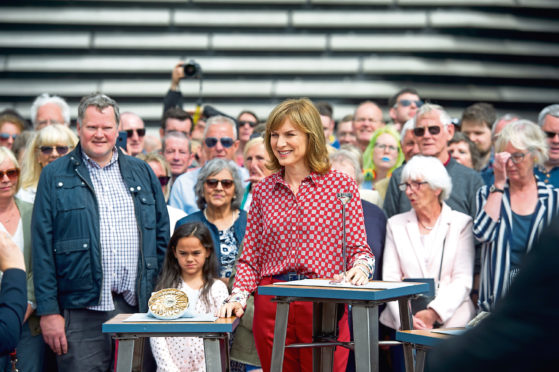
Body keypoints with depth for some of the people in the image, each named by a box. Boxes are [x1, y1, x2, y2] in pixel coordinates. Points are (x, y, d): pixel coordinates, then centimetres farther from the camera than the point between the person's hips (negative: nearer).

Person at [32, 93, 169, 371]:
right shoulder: (55, 176, 4)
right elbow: (42, 248, -1)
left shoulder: (142, 173, 14)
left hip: (138, 307, 3)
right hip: (82, 311, -3)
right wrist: (48, 311, -7)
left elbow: (161, 235, 15)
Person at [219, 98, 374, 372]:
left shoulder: (341, 186, 2)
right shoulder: (263, 190, 10)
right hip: (271, 305, 3)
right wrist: (238, 297, -4)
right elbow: (251, 257, 11)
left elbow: (358, 248, 0)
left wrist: (361, 267, -22)